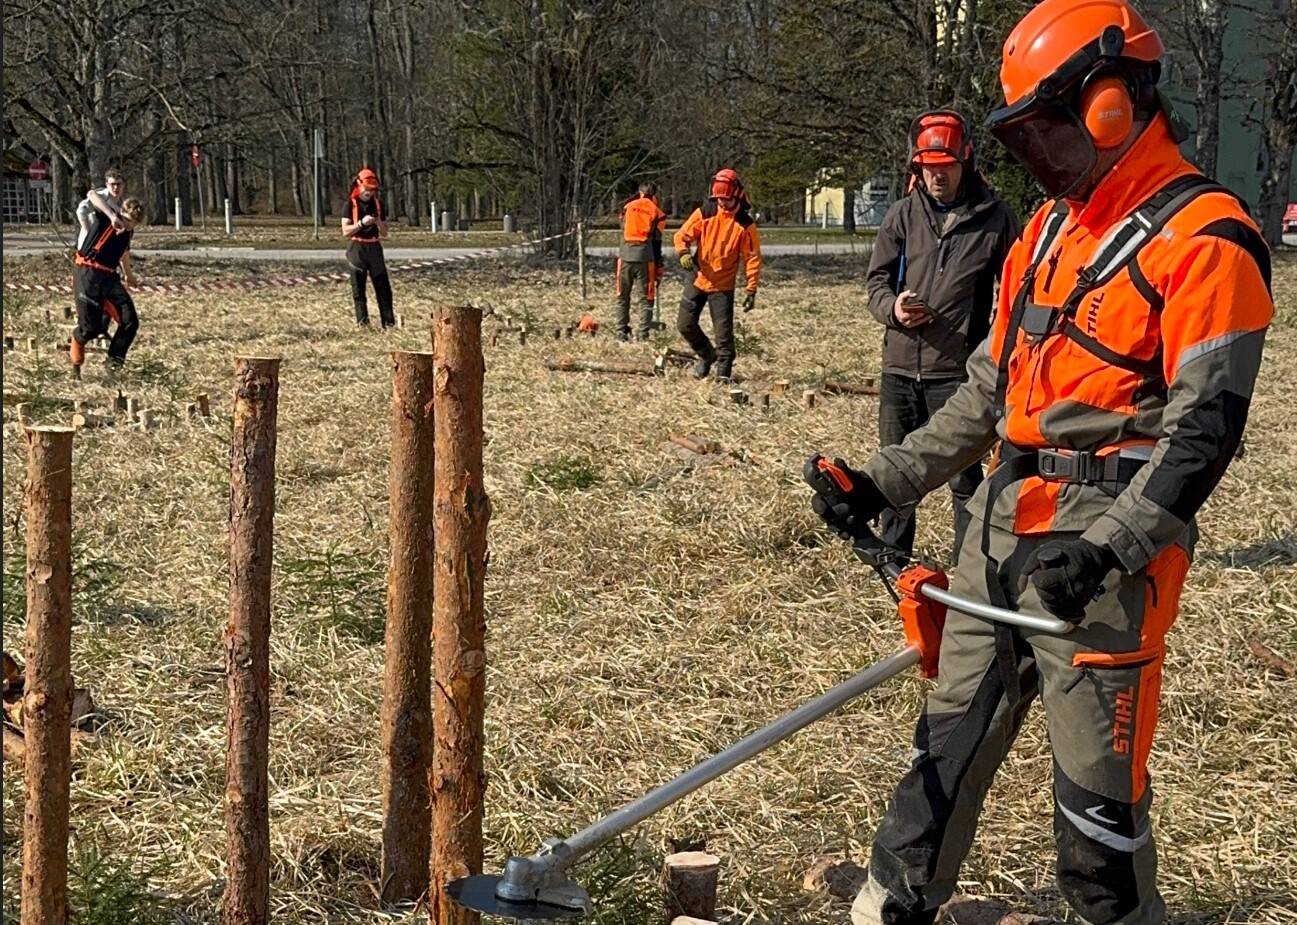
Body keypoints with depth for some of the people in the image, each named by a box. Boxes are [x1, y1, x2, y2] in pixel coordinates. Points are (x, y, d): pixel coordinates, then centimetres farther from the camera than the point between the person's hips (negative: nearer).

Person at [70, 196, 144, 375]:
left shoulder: (128, 232, 12)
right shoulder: (104, 219, -9)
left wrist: (128, 274, 48)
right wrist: (112, 217, -36)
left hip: (109, 278, 7)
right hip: (87, 275, -6)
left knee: (130, 321, -8)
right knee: (91, 327, -6)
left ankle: (114, 360, 9)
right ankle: (76, 361, 23)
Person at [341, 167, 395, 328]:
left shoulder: (378, 204, 10)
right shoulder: (350, 204, -1)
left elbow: (384, 233, 11)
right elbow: (346, 232, -8)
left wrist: (379, 223, -10)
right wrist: (361, 223, -21)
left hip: (374, 247, 3)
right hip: (357, 248, -3)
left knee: (383, 287, -1)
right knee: (358, 289, -1)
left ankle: (389, 321, 0)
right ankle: (362, 322, 2)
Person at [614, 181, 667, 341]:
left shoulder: (628, 207, 10)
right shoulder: (656, 211, 4)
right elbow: (657, 241, 4)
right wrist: (659, 268, 8)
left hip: (625, 256, 2)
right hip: (645, 257, -2)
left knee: (623, 296, 12)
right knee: (646, 298, 3)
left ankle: (621, 332, 10)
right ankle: (643, 333, -5)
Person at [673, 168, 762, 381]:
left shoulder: (745, 224, -7)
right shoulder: (704, 213, -3)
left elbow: (752, 258, -5)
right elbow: (682, 235, 2)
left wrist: (751, 290, -10)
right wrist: (683, 252, -21)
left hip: (723, 286, -3)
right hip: (698, 280, 3)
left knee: (723, 331, -7)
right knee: (685, 324, 4)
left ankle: (724, 370, 9)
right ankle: (706, 355, 28)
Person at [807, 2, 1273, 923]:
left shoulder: (1202, 240, -12)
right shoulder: (1047, 230, 15)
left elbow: (1204, 427, -18)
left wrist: (1107, 549, -27)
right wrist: (887, 481, 12)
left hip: (1104, 538, -8)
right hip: (1003, 522, 8)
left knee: (1097, 785, -4)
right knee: (949, 739, 14)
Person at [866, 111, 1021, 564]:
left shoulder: (994, 219, 0)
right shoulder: (902, 214, 7)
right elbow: (877, 279, 10)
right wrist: (892, 307, -12)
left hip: (957, 372, -4)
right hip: (899, 367, 4)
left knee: (964, 477, -3)